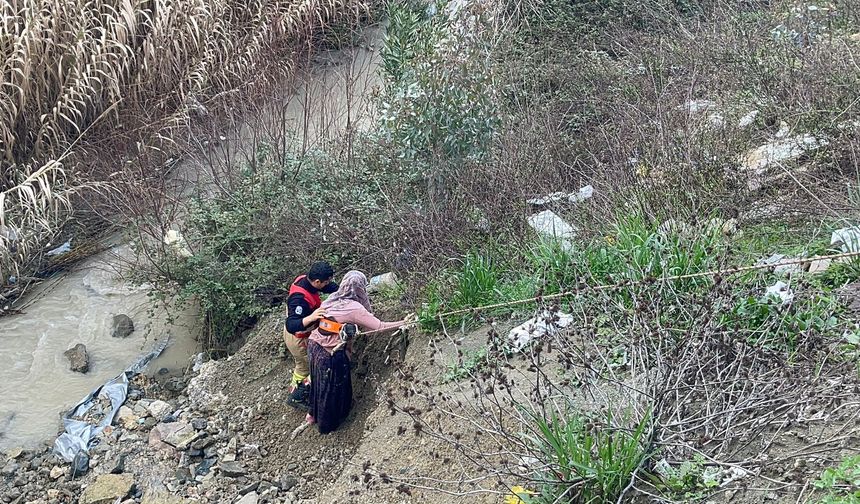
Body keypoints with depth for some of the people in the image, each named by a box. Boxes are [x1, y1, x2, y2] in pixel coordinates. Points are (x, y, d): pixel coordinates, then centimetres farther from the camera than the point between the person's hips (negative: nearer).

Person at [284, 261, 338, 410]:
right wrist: (311, 318, -59)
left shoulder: (304, 279, -13)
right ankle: (298, 397, 20)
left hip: (301, 335, 9)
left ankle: (294, 391, 51)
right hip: (299, 340, -9)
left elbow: (331, 287, 0)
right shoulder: (299, 298, -39)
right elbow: (291, 326, -45)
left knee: (303, 366, 30)